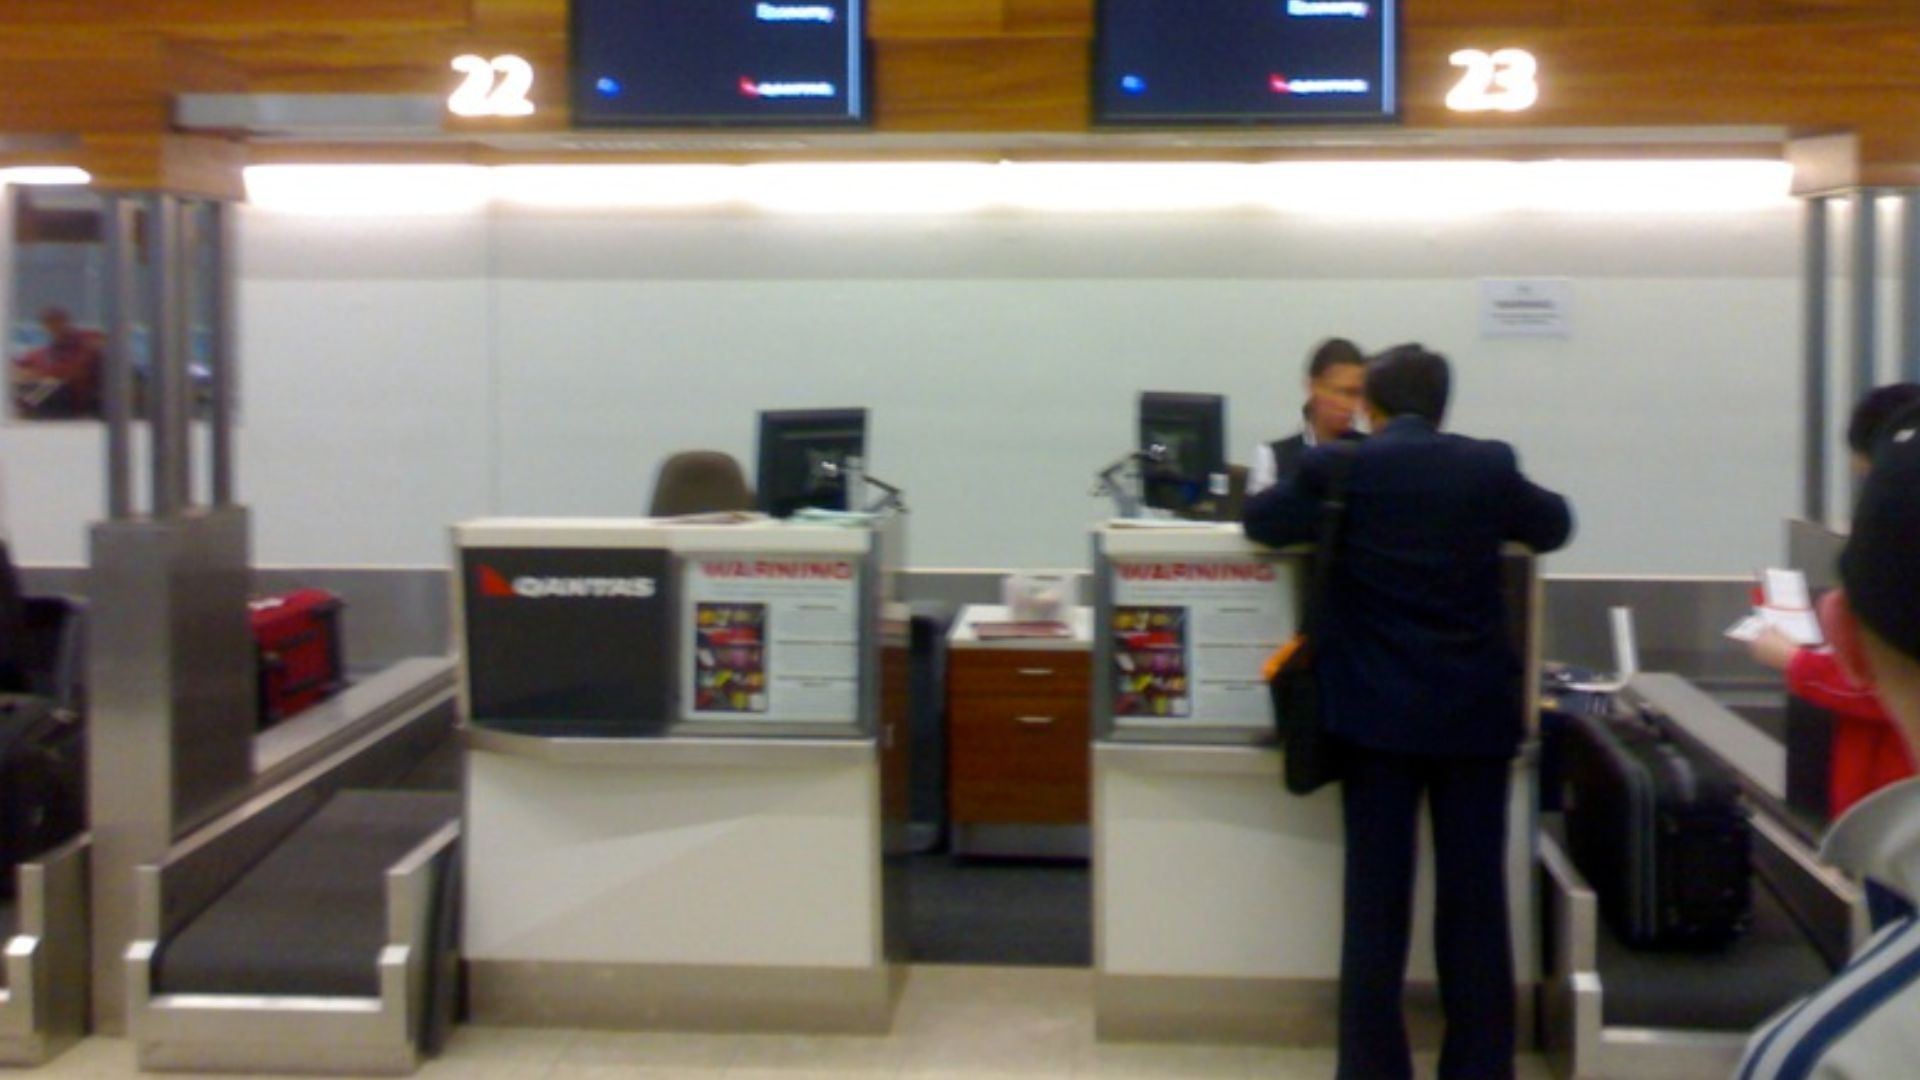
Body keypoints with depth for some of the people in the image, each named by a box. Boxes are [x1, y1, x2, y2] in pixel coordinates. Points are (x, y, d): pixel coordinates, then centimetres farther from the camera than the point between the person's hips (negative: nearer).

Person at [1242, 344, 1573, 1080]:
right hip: (1475, 712, 1)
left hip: (1378, 712, -1)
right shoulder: (1489, 467, 0)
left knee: (1376, 901, 4)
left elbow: (1261, 522, 14)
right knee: (1475, 900, 7)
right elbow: (1555, 526, 19)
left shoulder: (1335, 468, -3)